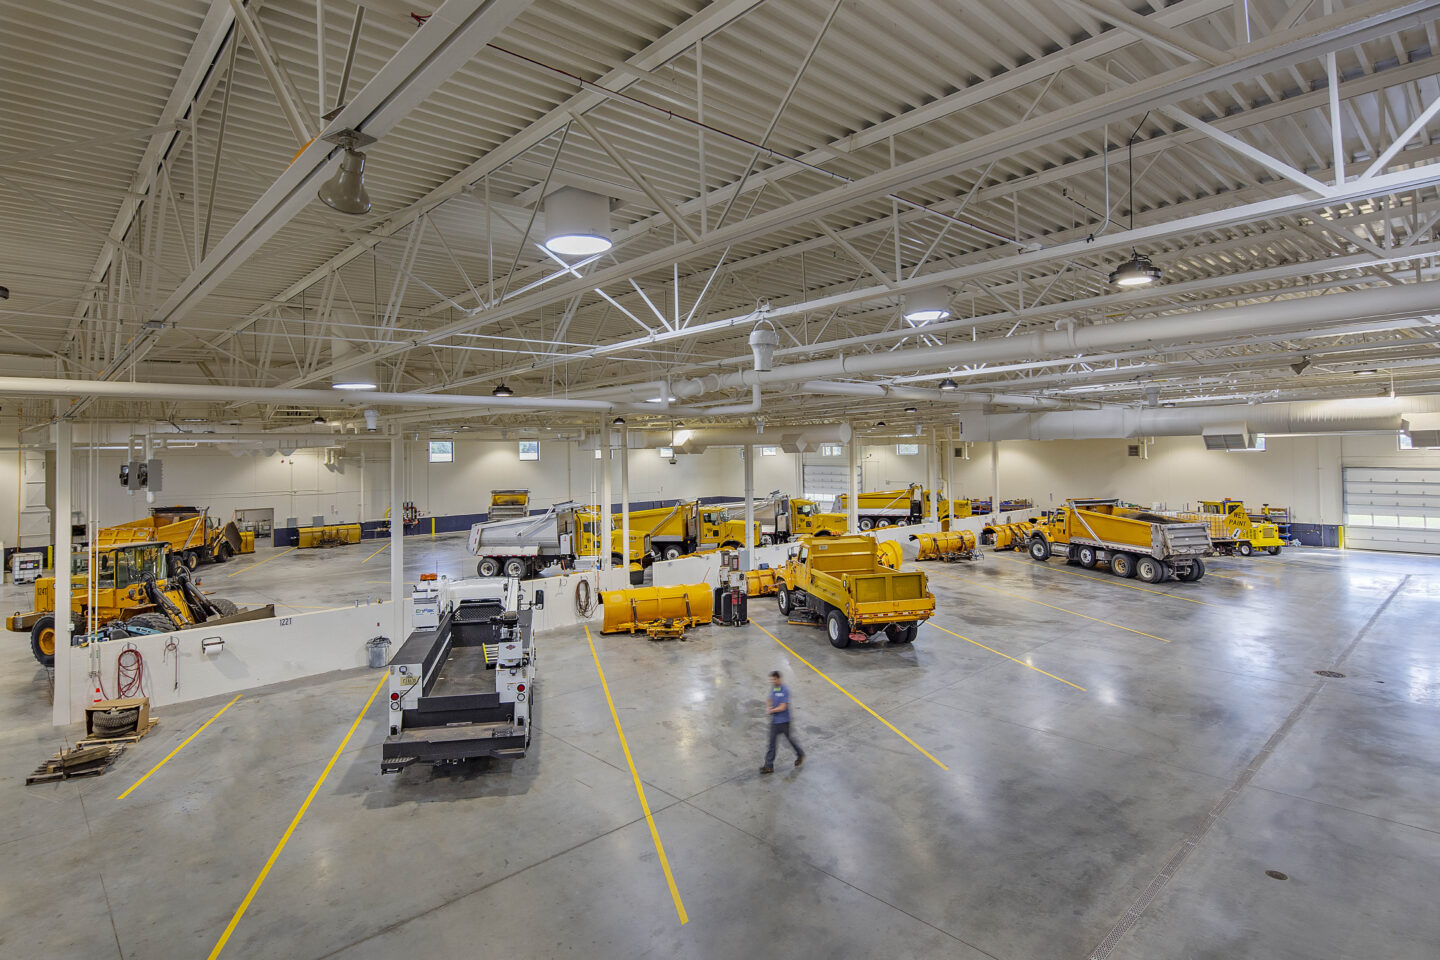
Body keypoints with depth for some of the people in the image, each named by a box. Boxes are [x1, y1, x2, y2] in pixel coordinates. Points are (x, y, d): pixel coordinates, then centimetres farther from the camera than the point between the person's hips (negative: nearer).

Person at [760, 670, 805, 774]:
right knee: (771, 742, 4)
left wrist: (771, 710, -11)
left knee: (789, 739, 12)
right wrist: (769, 708, -3)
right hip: (774, 720, 6)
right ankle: (769, 766, 8)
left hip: (784, 721, -6)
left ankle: (800, 755, 38)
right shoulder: (772, 688, 2)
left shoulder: (785, 690, -20)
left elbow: (783, 707, -21)